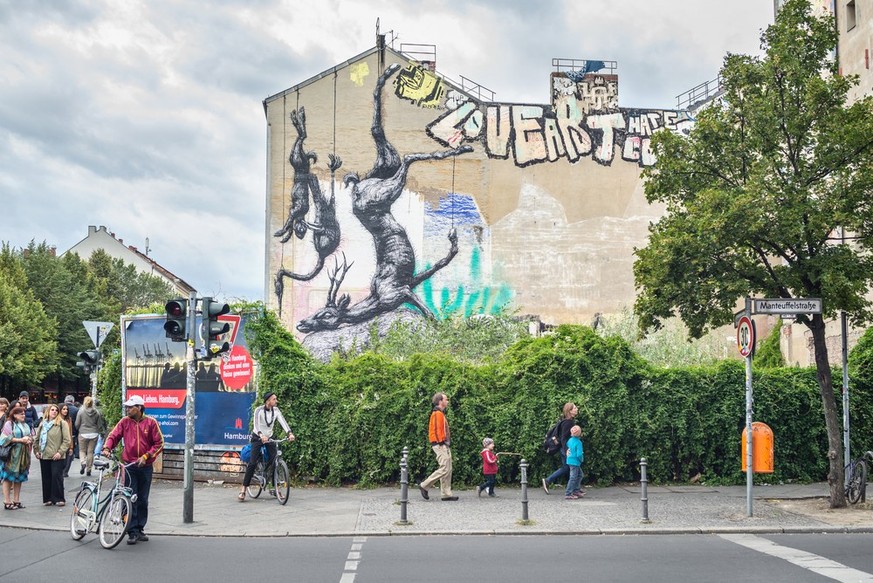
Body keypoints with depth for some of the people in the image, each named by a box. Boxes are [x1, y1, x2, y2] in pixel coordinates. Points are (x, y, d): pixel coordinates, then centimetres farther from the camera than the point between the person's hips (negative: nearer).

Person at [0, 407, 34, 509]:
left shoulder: (25, 425, 16)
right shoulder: (9, 424, -4)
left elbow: (31, 437, 20)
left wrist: (29, 440, -3)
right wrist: (21, 440, -14)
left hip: (23, 455, 6)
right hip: (11, 455, -6)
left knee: (19, 478, 7)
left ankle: (16, 501, 14)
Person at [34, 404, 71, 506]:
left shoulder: (62, 423, -3)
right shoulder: (42, 424, 13)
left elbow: (67, 440, -7)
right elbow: (37, 439, 20)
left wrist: (60, 452, -14)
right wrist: (36, 451, 8)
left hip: (57, 457, -5)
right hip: (44, 456, 5)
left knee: (57, 477, -7)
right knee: (46, 478, 7)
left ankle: (59, 498, 0)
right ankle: (48, 499, 13)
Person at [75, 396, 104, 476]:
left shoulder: (81, 411, -7)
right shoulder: (97, 412, -1)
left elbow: (77, 424, -2)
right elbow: (99, 424, 4)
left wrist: (78, 430, 18)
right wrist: (97, 432, 23)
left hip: (83, 434, -2)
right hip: (94, 434, 2)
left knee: (82, 450, 11)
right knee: (91, 451, 9)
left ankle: (83, 463, -15)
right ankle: (89, 469, 12)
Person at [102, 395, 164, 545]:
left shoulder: (151, 422, -2)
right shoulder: (125, 421, 2)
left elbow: (159, 443, -1)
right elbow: (113, 435, 2)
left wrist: (146, 456, -11)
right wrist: (107, 448, -17)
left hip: (145, 467, 0)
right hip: (129, 465, 0)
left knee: (143, 500, 9)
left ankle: (140, 529, 20)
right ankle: (132, 532, -1)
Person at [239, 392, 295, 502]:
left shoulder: (276, 411, -5)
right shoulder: (259, 410, -18)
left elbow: (283, 422, -17)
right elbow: (256, 425, -31)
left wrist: (290, 433, -34)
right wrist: (261, 436, -50)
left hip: (269, 438, 4)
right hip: (258, 438, -4)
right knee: (253, 463, -13)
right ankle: (243, 489, -9)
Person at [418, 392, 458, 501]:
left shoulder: (441, 414, 22)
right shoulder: (437, 414, -10)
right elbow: (436, 430, -18)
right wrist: (441, 442, -18)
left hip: (445, 446, 11)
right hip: (440, 445, -11)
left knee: (448, 470, 8)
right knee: (444, 469, -13)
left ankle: (446, 494, 8)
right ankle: (424, 486, -7)